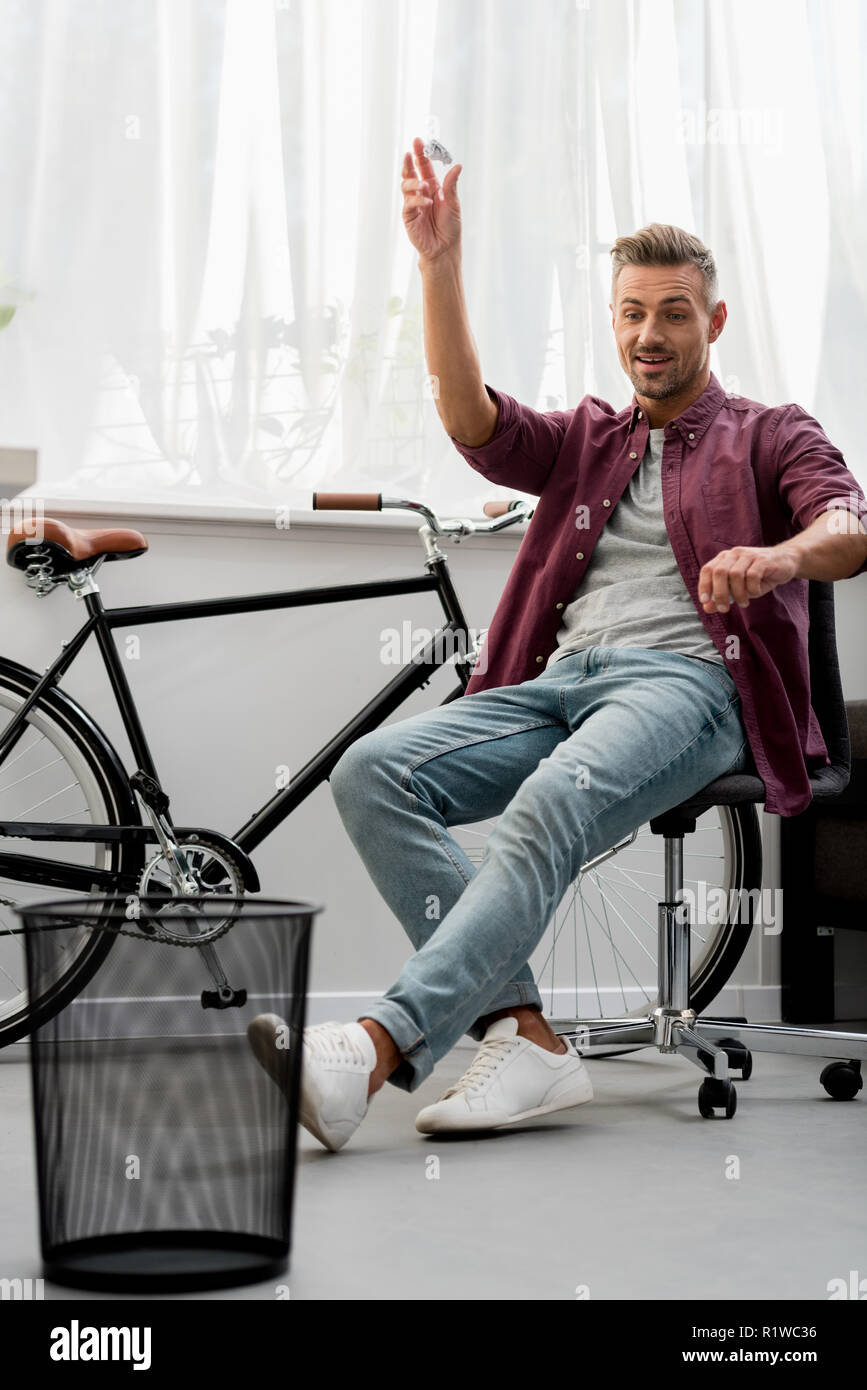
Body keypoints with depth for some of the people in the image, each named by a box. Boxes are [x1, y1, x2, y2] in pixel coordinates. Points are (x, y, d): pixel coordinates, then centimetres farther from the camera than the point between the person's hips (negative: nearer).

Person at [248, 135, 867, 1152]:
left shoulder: (769, 435, 19)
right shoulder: (584, 441, 29)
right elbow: (472, 421, 8)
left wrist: (781, 556, -28)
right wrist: (439, 263, -4)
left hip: (687, 679, -4)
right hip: (559, 679, 5)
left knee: (550, 808, -37)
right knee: (372, 771, -24)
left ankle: (379, 1047, -49)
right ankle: (523, 1034, -31)